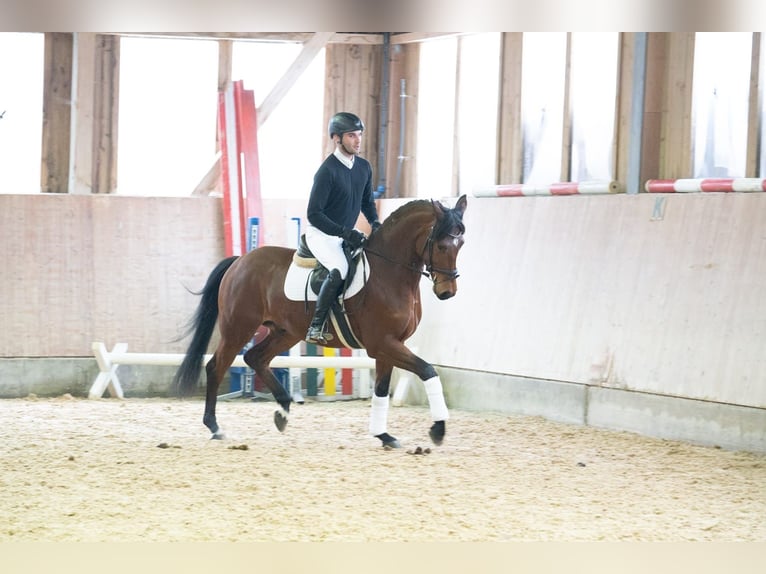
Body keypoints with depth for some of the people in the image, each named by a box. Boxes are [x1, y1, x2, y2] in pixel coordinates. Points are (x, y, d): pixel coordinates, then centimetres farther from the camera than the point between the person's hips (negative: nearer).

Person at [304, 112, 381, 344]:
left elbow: (367, 202, 20)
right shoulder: (328, 171, -20)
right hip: (321, 235, -9)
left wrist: (375, 223, 0)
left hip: (346, 235, 9)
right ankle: (315, 327, -30)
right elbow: (313, 214, -21)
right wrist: (345, 233, -27)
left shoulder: (364, 167, 4)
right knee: (340, 270, -33)